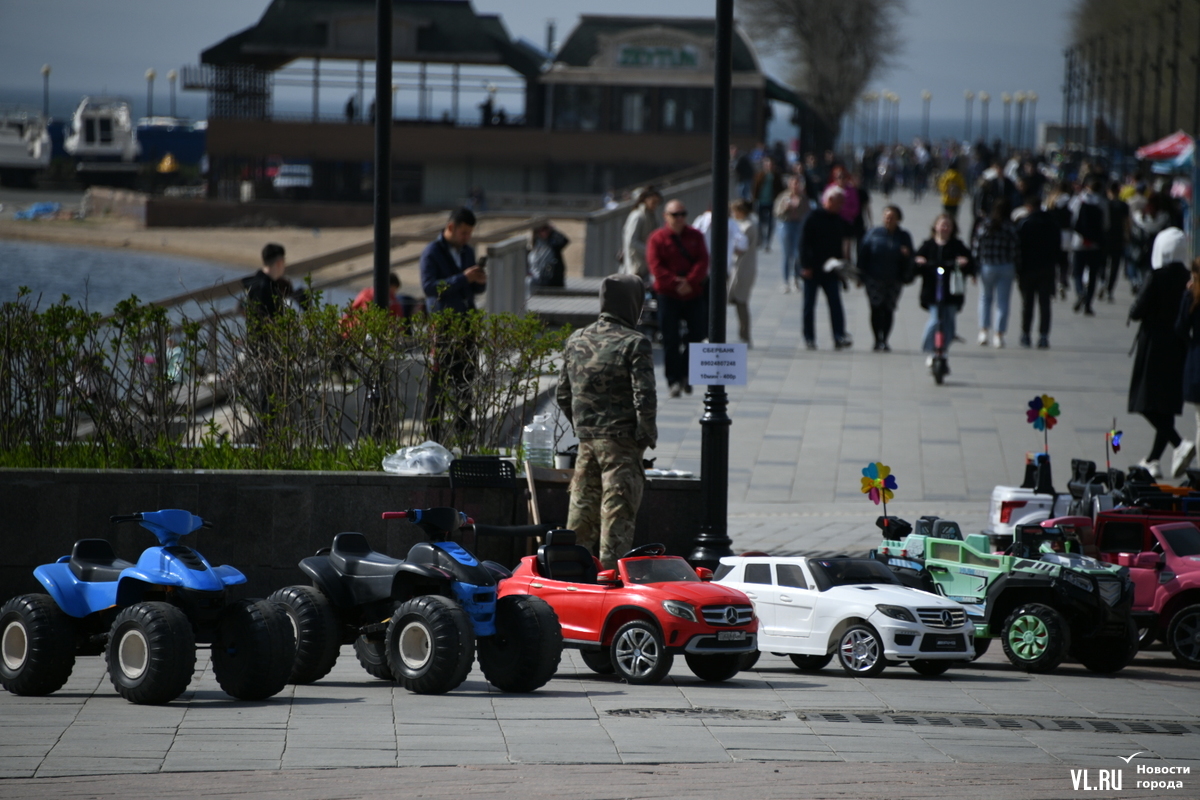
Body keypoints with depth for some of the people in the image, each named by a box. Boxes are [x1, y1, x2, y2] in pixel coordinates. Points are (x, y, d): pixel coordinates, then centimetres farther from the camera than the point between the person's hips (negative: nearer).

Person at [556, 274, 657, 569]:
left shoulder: (576, 340, 9)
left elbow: (562, 395, 14)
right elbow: (644, 398, -17)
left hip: (586, 440, 6)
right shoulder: (634, 344, -12)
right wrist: (647, 435, -4)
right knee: (617, 512, -2)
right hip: (621, 441, -6)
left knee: (581, 510, 14)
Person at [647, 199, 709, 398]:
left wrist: (690, 282, -18)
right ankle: (674, 380, 1)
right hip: (668, 295, -3)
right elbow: (655, 266, -8)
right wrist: (675, 282, -19)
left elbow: (702, 261, -2)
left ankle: (684, 373, 22)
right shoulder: (657, 238, 0)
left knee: (697, 333, 3)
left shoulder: (695, 236, 7)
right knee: (670, 340, -4)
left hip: (694, 293, 3)